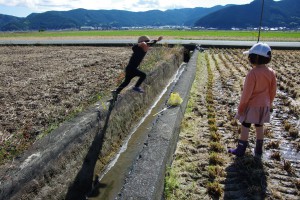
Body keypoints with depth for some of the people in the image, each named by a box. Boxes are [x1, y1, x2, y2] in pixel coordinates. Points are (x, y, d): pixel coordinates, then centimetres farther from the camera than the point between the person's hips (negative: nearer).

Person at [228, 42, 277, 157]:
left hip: (251, 106, -6)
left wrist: (241, 108, -9)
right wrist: (269, 104, 19)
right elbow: (272, 91, 5)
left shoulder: (252, 73, -23)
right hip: (263, 105, 6)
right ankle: (258, 151, 28)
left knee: (245, 127, 6)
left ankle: (240, 151, 15)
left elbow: (246, 93, -19)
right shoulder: (271, 73, -3)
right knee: (259, 127, 17)